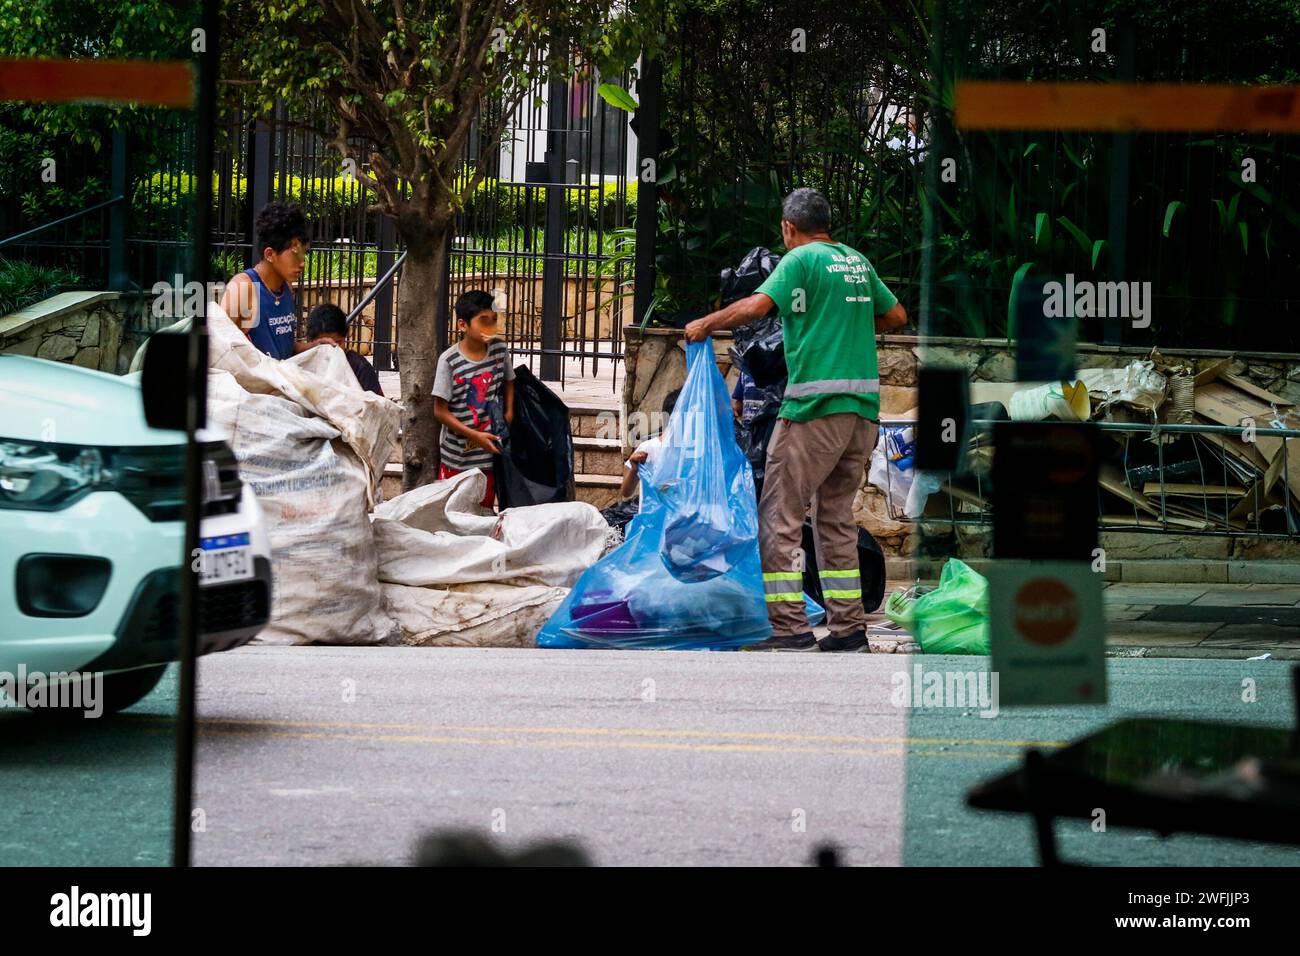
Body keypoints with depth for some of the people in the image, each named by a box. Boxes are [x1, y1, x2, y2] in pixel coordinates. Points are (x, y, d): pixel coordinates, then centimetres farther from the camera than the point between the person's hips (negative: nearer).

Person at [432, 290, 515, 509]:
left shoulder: (499, 350, -1)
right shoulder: (449, 360, -15)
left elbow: (508, 381, 20)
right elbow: (440, 411, -12)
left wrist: (509, 412, 2)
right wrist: (475, 436, -18)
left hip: (491, 451, 4)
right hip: (458, 456, -4)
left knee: (484, 510, 10)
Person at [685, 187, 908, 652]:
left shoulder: (802, 260, -6)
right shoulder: (858, 262, 15)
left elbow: (758, 305, -19)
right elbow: (896, 315, 24)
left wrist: (705, 325, -6)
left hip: (816, 405, -7)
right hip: (863, 405, 7)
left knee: (780, 515, -3)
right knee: (837, 516, 15)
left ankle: (790, 626, -9)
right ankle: (848, 626, 13)